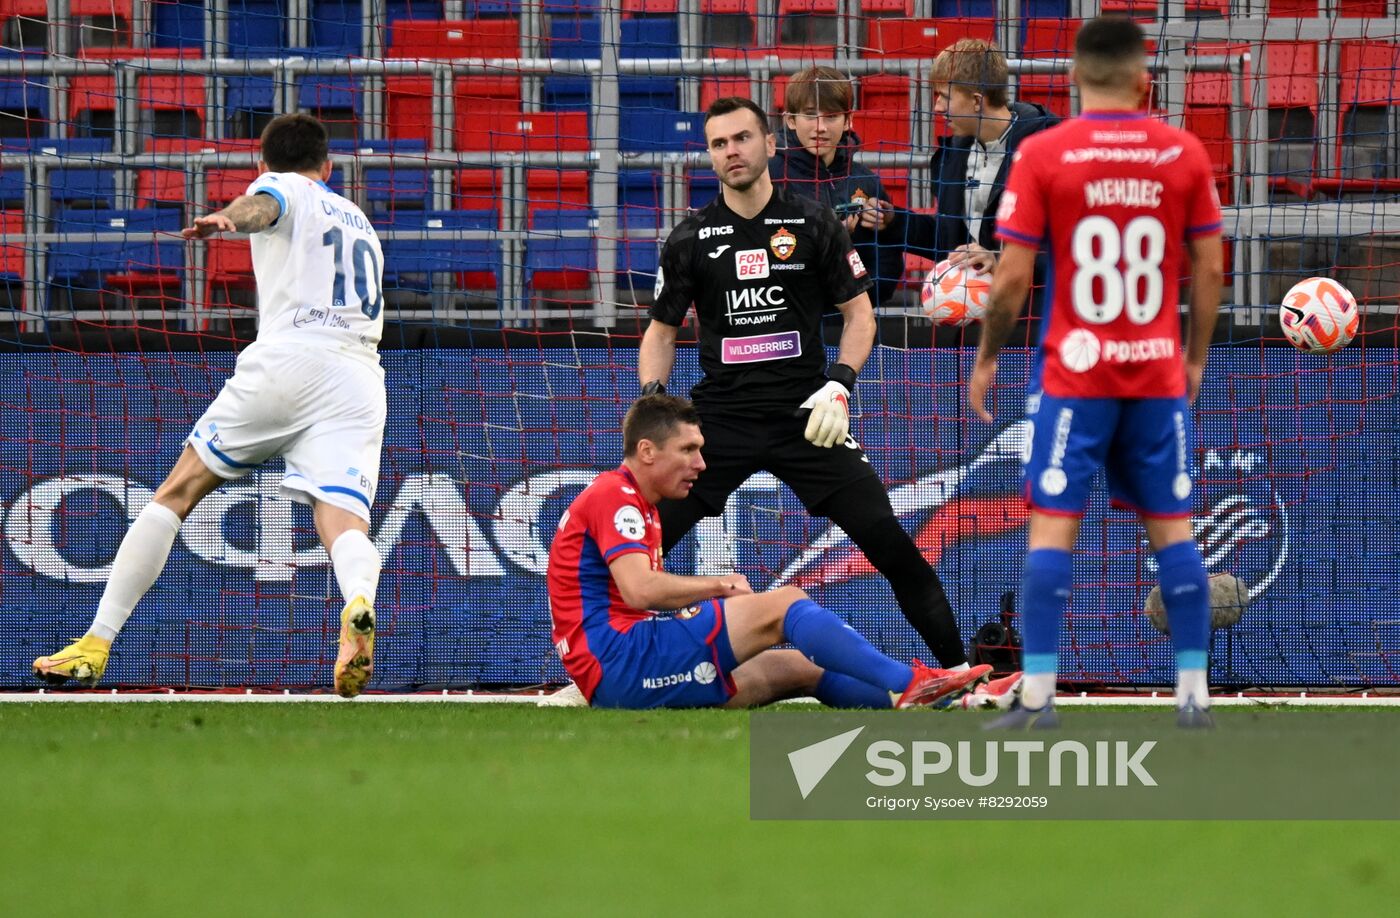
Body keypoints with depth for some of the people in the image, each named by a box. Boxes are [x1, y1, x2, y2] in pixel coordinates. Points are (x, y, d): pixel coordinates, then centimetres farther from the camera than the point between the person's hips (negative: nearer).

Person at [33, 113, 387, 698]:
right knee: (342, 521, -12)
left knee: (178, 492, 6)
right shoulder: (360, 223, 34)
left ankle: (96, 643, 4)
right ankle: (358, 606, -49)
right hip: (361, 380, 4)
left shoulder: (281, 186, 14)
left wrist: (228, 219, -35)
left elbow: (260, 206, -13)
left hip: (288, 358, -4)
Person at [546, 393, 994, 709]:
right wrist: (721, 586, -8)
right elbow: (639, 590, -22)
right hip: (620, 665, -11)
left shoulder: (634, 504, 26)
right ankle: (909, 686, -18)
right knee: (784, 603, -13)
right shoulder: (615, 497, -8)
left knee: (794, 668, 12)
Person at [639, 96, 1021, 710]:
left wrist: (838, 386, -9)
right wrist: (651, 399, -4)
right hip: (719, 418, 1)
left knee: (888, 541, -10)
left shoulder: (813, 225, 1)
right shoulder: (690, 239, 5)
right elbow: (662, 330, 13)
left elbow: (859, 314, 5)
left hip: (805, 416, -1)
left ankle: (961, 673, -2)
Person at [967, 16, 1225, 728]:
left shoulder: (1042, 155, -7)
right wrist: (1195, 356, 17)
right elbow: (1208, 271, 3)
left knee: (1052, 529, 0)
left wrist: (986, 357, 6)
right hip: (1159, 374, 2)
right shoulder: (1184, 154, -1)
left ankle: (1038, 695, -4)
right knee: (1172, 529, 9)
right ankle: (1193, 692, 8)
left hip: (1073, 375, -2)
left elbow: (1013, 277, -8)